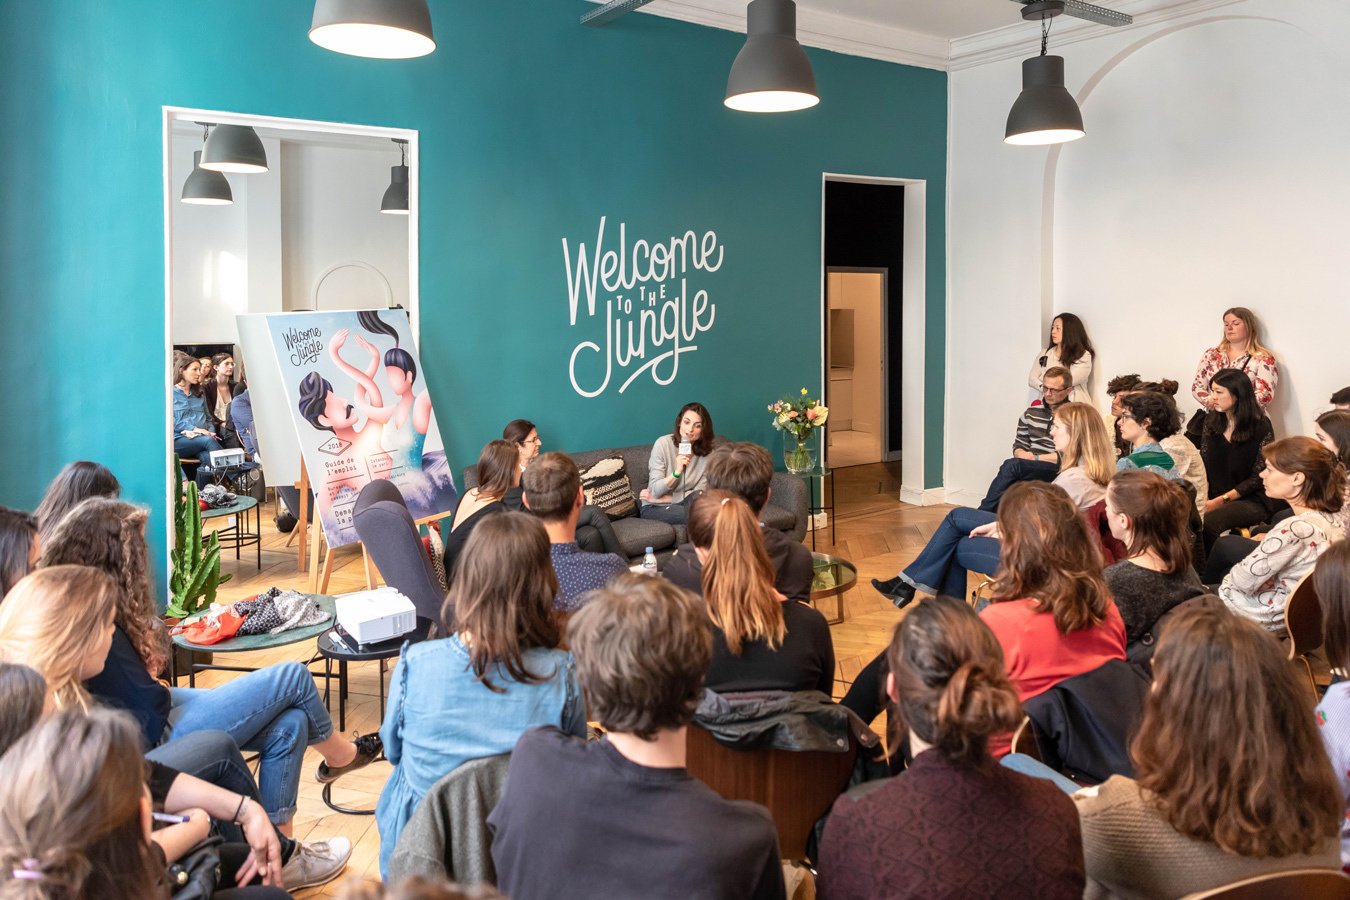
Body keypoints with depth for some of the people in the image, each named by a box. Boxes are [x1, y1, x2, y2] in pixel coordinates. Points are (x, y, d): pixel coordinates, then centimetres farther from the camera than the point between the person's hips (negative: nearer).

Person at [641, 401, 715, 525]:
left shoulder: (707, 450, -4)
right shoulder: (663, 444, -12)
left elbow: (699, 493, -8)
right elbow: (655, 491, -13)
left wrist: (658, 499, -12)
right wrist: (676, 472, -32)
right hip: (655, 509, -3)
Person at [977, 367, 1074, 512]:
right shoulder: (1031, 412, 18)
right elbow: (1019, 445, 21)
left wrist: (1034, 458, -10)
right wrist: (1022, 455, -3)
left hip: (1057, 471, -5)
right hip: (1029, 471, 5)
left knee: (1012, 465, -31)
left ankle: (984, 512, -28)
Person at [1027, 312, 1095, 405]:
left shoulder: (1084, 356, 1)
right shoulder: (1045, 353, 13)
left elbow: (1068, 381, -9)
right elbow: (1032, 379, 7)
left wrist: (1044, 378, 3)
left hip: (1075, 405, -3)